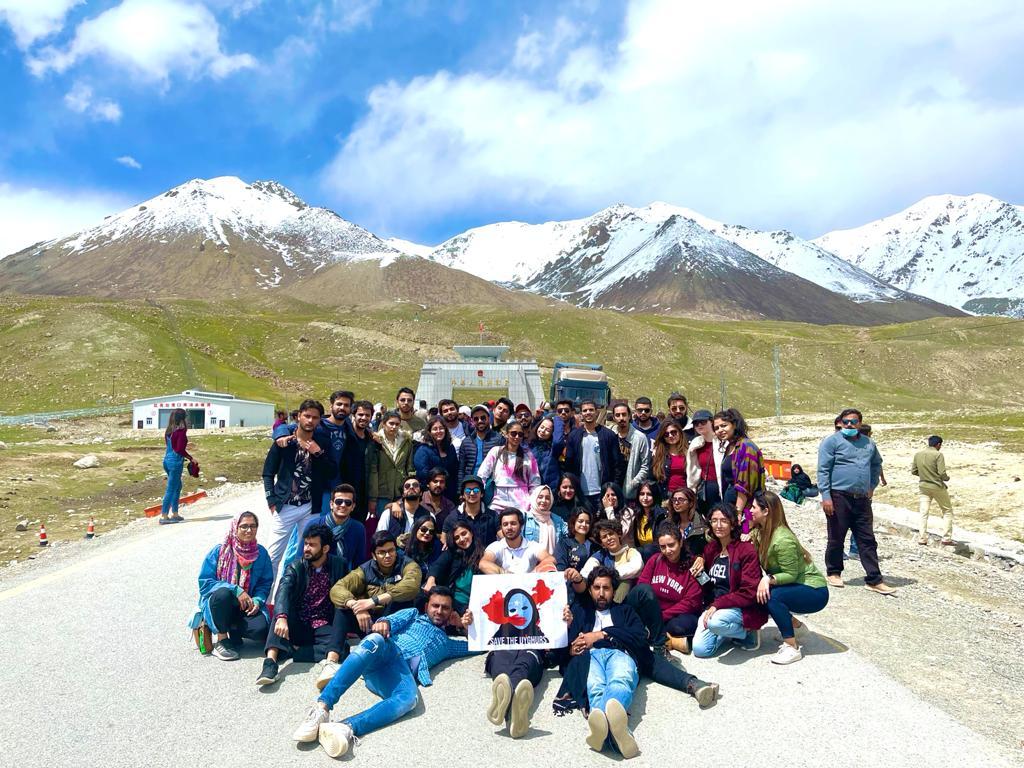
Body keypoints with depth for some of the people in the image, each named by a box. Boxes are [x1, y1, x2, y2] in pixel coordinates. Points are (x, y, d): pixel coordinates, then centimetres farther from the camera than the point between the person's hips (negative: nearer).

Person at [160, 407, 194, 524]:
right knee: (171, 489, -3)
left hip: (167, 460, 9)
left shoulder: (169, 431, 9)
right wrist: (190, 458, -7)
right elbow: (180, 450, -18)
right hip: (176, 462, -9)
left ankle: (174, 513, 24)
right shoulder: (181, 431, -15)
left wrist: (185, 446, 28)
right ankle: (164, 516, 0)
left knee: (178, 486, 20)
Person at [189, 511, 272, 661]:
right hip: (216, 602, -2)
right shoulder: (219, 551, -9)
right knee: (223, 593, -38)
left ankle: (232, 631, 7)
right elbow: (204, 582, -12)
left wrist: (257, 601, -18)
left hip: (246, 606, 2)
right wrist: (236, 590, -23)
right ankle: (221, 641, -17)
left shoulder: (261, 553, -1)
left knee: (261, 630, -28)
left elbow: (265, 583, 4)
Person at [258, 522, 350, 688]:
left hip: (325, 628, 0)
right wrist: (281, 617, -39)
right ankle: (271, 661, -41)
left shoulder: (339, 565, 5)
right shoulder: (295, 568, 0)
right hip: (298, 627, 0)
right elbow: (283, 591, -19)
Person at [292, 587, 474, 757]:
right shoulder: (414, 614, 32)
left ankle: (346, 728, -54)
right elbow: (395, 620, 11)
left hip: (403, 670, 1)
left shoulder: (446, 644, 38)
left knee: (409, 697, -37)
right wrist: (384, 622, -13)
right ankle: (322, 708, -49)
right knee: (376, 640, -40)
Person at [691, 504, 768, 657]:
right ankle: (731, 630, 13)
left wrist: (718, 604, -23)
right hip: (714, 606, 6)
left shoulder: (747, 550, -12)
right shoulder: (711, 548, 8)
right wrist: (701, 560, 4)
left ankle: (748, 632, -5)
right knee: (699, 649, -14)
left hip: (743, 609, -6)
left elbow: (749, 592, -17)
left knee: (715, 622, -37)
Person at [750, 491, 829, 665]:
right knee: (760, 593, -9)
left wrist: (769, 579, -37)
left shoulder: (782, 540, -26)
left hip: (814, 592, -9)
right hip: (794, 587, 9)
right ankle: (795, 624, 12)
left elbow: (791, 575, -23)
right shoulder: (763, 532, 1)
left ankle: (792, 648, -21)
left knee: (771, 596, -31)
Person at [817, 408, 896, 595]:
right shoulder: (832, 441, -5)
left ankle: (874, 580, 10)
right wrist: (826, 496, -16)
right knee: (836, 539, 5)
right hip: (839, 497, -5)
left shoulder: (868, 443, 13)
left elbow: (877, 464, 31)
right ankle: (833, 573, 21)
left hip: (862, 499, 5)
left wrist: (872, 486, 18)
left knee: (868, 541, 5)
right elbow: (823, 470, -10)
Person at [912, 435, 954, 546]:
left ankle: (922, 538, 7)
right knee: (947, 511, 12)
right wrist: (947, 478, 2)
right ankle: (946, 538, 10)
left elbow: (913, 471, 6)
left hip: (923, 486, 4)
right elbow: (942, 473, -19)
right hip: (937, 487, -4)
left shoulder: (917, 454, 1)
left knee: (923, 513, 8)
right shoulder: (938, 455, -14)